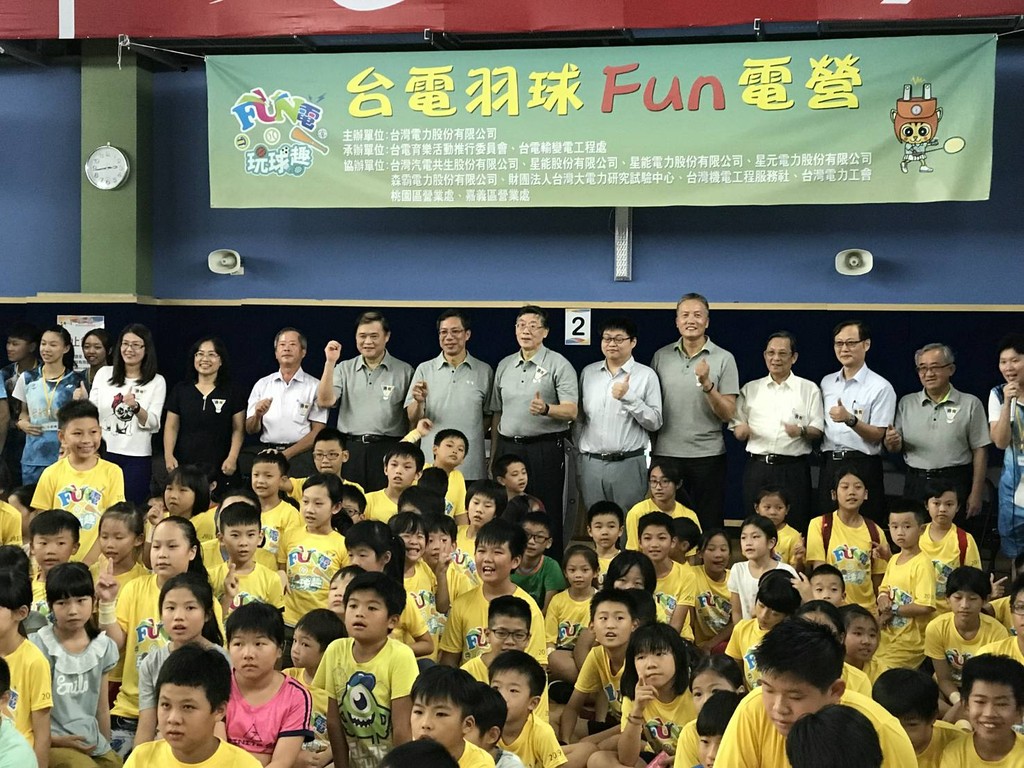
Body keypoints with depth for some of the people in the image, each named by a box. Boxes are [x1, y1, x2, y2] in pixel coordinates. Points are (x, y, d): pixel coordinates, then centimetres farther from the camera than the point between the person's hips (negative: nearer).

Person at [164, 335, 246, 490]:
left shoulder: (232, 393, 6)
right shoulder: (180, 390, 11)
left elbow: (238, 429, 4)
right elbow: (171, 427, 10)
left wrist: (232, 458, -8)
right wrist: (168, 455, -1)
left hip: (220, 467, -1)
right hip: (185, 465, 1)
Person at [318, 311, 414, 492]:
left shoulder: (404, 371, 7)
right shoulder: (344, 368, 13)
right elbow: (325, 401, -1)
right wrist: (330, 363, -6)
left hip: (387, 450, -2)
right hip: (350, 449, 2)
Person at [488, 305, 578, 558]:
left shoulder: (559, 365, -1)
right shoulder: (504, 366, 15)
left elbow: (571, 412, -8)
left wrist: (546, 409, -28)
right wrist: (493, 453, 14)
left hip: (545, 449, -5)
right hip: (508, 447, 5)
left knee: (547, 517, -4)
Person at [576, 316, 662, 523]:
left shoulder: (646, 375, -2)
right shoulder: (588, 373, 10)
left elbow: (655, 423, -6)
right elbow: (580, 418, 14)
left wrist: (628, 397, -17)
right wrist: (578, 455, 12)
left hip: (628, 465, -3)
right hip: (591, 464, 3)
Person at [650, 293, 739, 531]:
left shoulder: (724, 359, -1)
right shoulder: (661, 357, 6)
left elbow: (728, 414, -4)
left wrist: (707, 384, -19)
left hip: (708, 456, -2)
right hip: (666, 454, 2)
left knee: (709, 527, 5)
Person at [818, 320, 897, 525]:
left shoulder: (881, 387, -5)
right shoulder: (827, 382, 13)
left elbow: (877, 435, -10)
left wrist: (850, 420, -24)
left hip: (862, 465, -5)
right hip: (829, 464, 5)